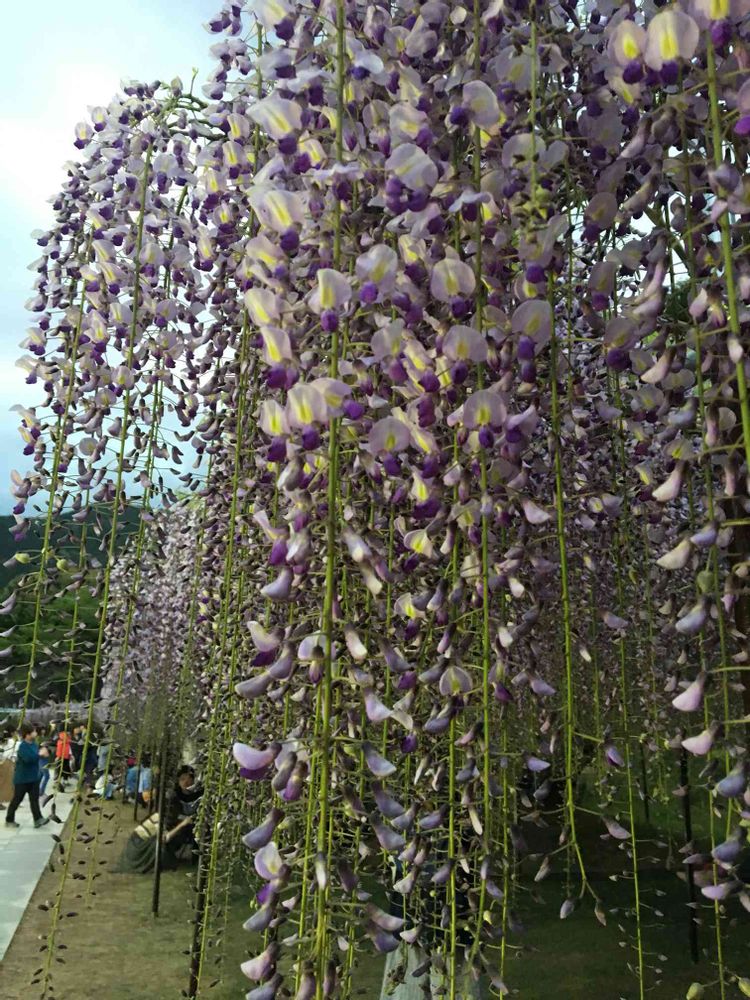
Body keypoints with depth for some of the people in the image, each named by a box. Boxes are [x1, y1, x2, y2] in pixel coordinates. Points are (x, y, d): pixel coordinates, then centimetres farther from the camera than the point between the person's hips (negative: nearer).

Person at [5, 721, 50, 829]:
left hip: (33, 777, 7)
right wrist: (40, 753, -26)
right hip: (22, 779, -7)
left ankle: (38, 819, 4)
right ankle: (9, 820, 24)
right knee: (17, 800, 7)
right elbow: (28, 758, -38)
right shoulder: (23, 746, -23)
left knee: (34, 798, 4)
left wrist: (43, 752, -4)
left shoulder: (34, 743, 3)